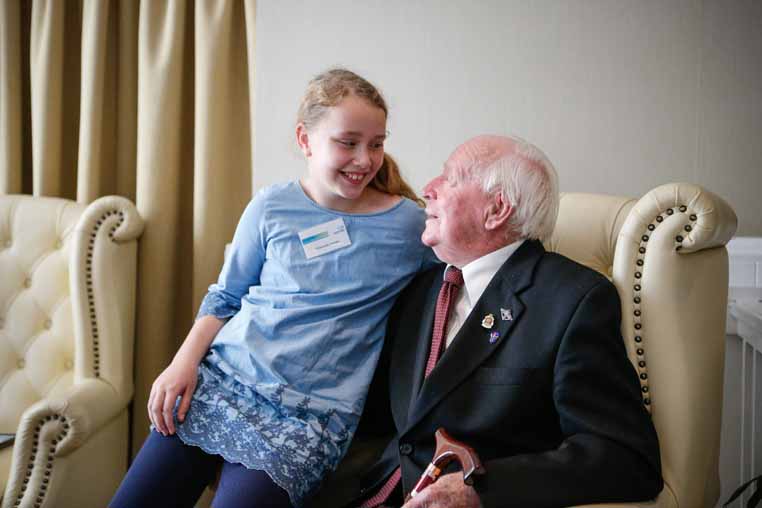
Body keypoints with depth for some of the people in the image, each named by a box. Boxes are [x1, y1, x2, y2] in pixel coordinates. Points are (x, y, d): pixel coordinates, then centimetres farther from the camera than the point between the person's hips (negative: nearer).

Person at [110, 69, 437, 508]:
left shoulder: (408, 224, -1)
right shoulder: (271, 207, 3)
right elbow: (226, 297, 11)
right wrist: (183, 364, -1)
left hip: (308, 417, -2)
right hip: (222, 380, 2)